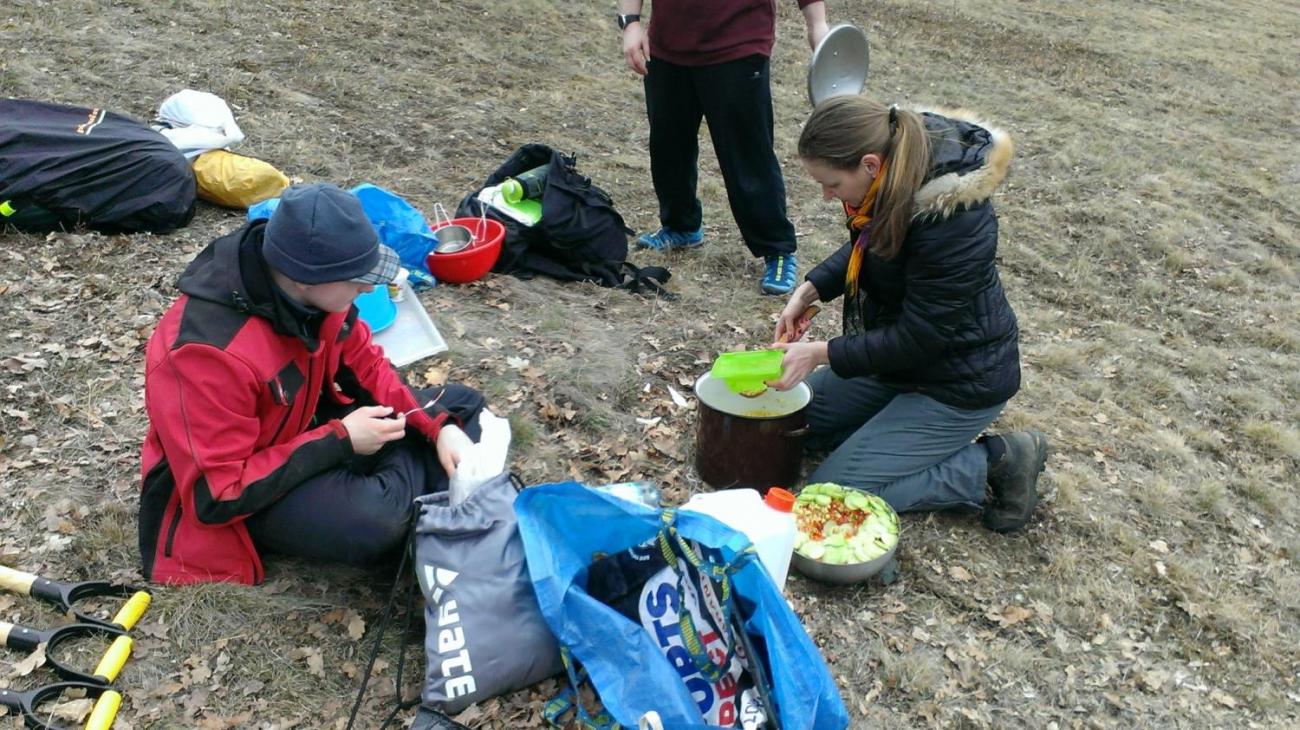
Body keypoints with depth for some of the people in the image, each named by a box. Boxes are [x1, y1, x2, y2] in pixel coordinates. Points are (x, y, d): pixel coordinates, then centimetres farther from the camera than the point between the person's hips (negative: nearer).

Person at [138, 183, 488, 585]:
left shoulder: (310, 290, -15)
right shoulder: (208, 352, -35)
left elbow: (364, 364, 2)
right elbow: (217, 497, -31)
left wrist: (438, 426, -12)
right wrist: (341, 442, -30)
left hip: (307, 429, 7)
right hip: (237, 499, -7)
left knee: (462, 405, 6)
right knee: (371, 519, -35)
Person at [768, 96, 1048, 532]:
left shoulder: (950, 218, -35)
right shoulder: (902, 164, -10)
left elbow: (917, 339, -25)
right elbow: (864, 248, 10)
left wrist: (821, 353, -21)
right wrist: (809, 291, -4)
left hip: (962, 381, -9)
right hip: (899, 353, 9)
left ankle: (996, 464, 1)